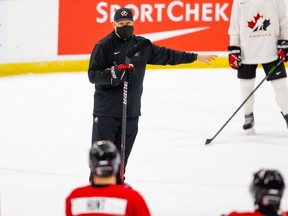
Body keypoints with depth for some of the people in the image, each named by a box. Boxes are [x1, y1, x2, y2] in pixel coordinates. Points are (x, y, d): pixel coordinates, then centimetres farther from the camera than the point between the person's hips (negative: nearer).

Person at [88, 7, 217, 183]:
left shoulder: (141, 45, 9)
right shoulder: (104, 46, -7)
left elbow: (166, 55, 17)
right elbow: (93, 74, -12)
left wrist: (195, 57, 18)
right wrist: (116, 74, -28)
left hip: (131, 111, 5)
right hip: (106, 112, -5)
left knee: (123, 153, 10)